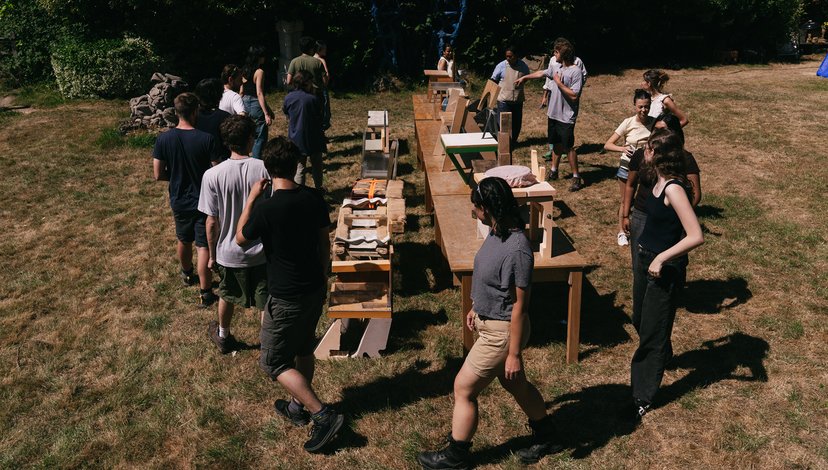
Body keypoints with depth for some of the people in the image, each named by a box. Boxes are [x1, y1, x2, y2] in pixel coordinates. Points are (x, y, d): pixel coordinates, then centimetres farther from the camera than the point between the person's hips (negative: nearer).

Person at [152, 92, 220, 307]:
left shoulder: (163, 139, -10)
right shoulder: (206, 139, -20)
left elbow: (158, 175, -6)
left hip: (179, 201, 4)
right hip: (203, 202, -4)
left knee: (184, 241, 25)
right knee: (204, 247, 4)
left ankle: (187, 275, 48)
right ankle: (205, 294, 8)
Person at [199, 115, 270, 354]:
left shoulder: (212, 175, -15)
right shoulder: (265, 169, -17)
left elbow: (212, 223, -9)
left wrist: (212, 254, 6)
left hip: (229, 253, 1)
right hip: (262, 252, -1)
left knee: (227, 296, 27)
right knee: (266, 303, 16)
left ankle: (223, 336, 50)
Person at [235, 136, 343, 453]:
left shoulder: (266, 208, -23)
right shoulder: (314, 198, -6)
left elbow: (240, 239, -5)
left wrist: (252, 198, 0)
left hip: (286, 298, -6)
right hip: (315, 289, 7)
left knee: (274, 362, 9)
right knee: (303, 349, 24)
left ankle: (323, 415, 5)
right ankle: (298, 406, 42)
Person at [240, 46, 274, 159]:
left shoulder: (245, 71, 10)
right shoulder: (259, 72, -13)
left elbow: (242, 92, 13)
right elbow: (259, 94, -19)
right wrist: (266, 113, -21)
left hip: (245, 104, 8)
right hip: (256, 106, -8)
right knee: (260, 138, -2)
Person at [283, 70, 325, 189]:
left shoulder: (288, 98, -5)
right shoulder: (313, 99, -16)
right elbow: (319, 118, -6)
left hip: (296, 139, 3)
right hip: (313, 139, -2)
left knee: (299, 167, 7)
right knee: (316, 166, 16)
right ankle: (319, 189, 29)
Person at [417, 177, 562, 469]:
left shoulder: (517, 250, -30)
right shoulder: (497, 233, -3)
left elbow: (519, 306, -25)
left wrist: (514, 354, -19)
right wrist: (476, 307, 24)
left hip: (501, 331, -9)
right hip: (489, 321, 9)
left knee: (464, 388, 5)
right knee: (515, 384, 24)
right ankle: (546, 437, 45)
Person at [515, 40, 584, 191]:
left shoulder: (576, 72, -18)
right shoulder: (556, 66, 6)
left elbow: (574, 95, -24)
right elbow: (542, 73, 25)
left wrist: (559, 82, -19)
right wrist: (525, 77, 35)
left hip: (566, 117, -8)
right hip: (553, 113, 8)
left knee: (569, 147, -4)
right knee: (556, 144, 19)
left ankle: (576, 178, 6)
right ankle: (553, 171, 33)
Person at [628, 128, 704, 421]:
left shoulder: (673, 189, -26)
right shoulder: (659, 180, 0)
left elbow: (696, 236, -30)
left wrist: (662, 259, -28)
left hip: (665, 268, -9)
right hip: (645, 257, 9)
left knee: (652, 331, 3)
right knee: (640, 320, 27)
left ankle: (643, 398, 17)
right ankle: (661, 356, 57)